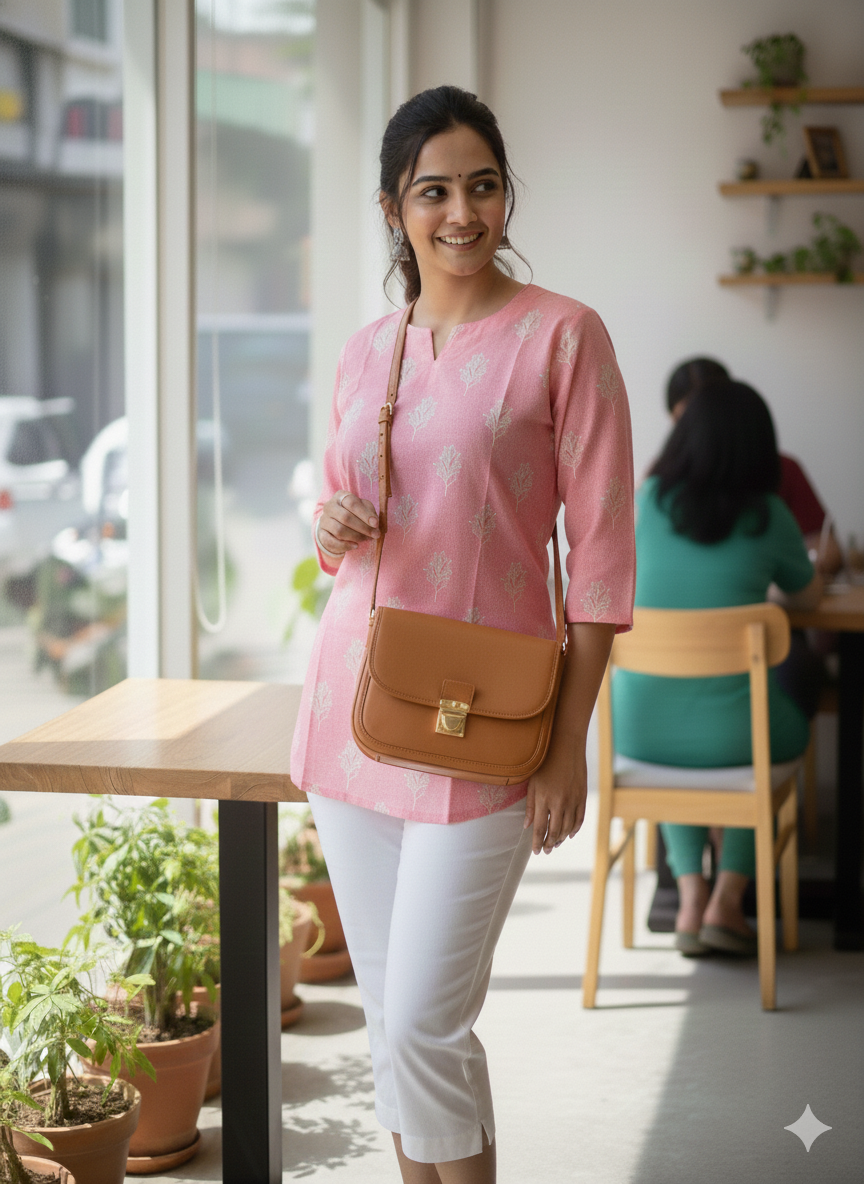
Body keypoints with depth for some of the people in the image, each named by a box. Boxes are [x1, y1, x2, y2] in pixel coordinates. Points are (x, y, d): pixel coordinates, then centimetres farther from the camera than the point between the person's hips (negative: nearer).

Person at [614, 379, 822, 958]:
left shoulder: (649, 499, 0)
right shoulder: (768, 515, -6)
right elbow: (809, 598, 12)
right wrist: (816, 563, 35)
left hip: (638, 728, 3)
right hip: (728, 732, -2)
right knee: (790, 730, 33)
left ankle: (690, 902, 25)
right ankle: (727, 903, 22)